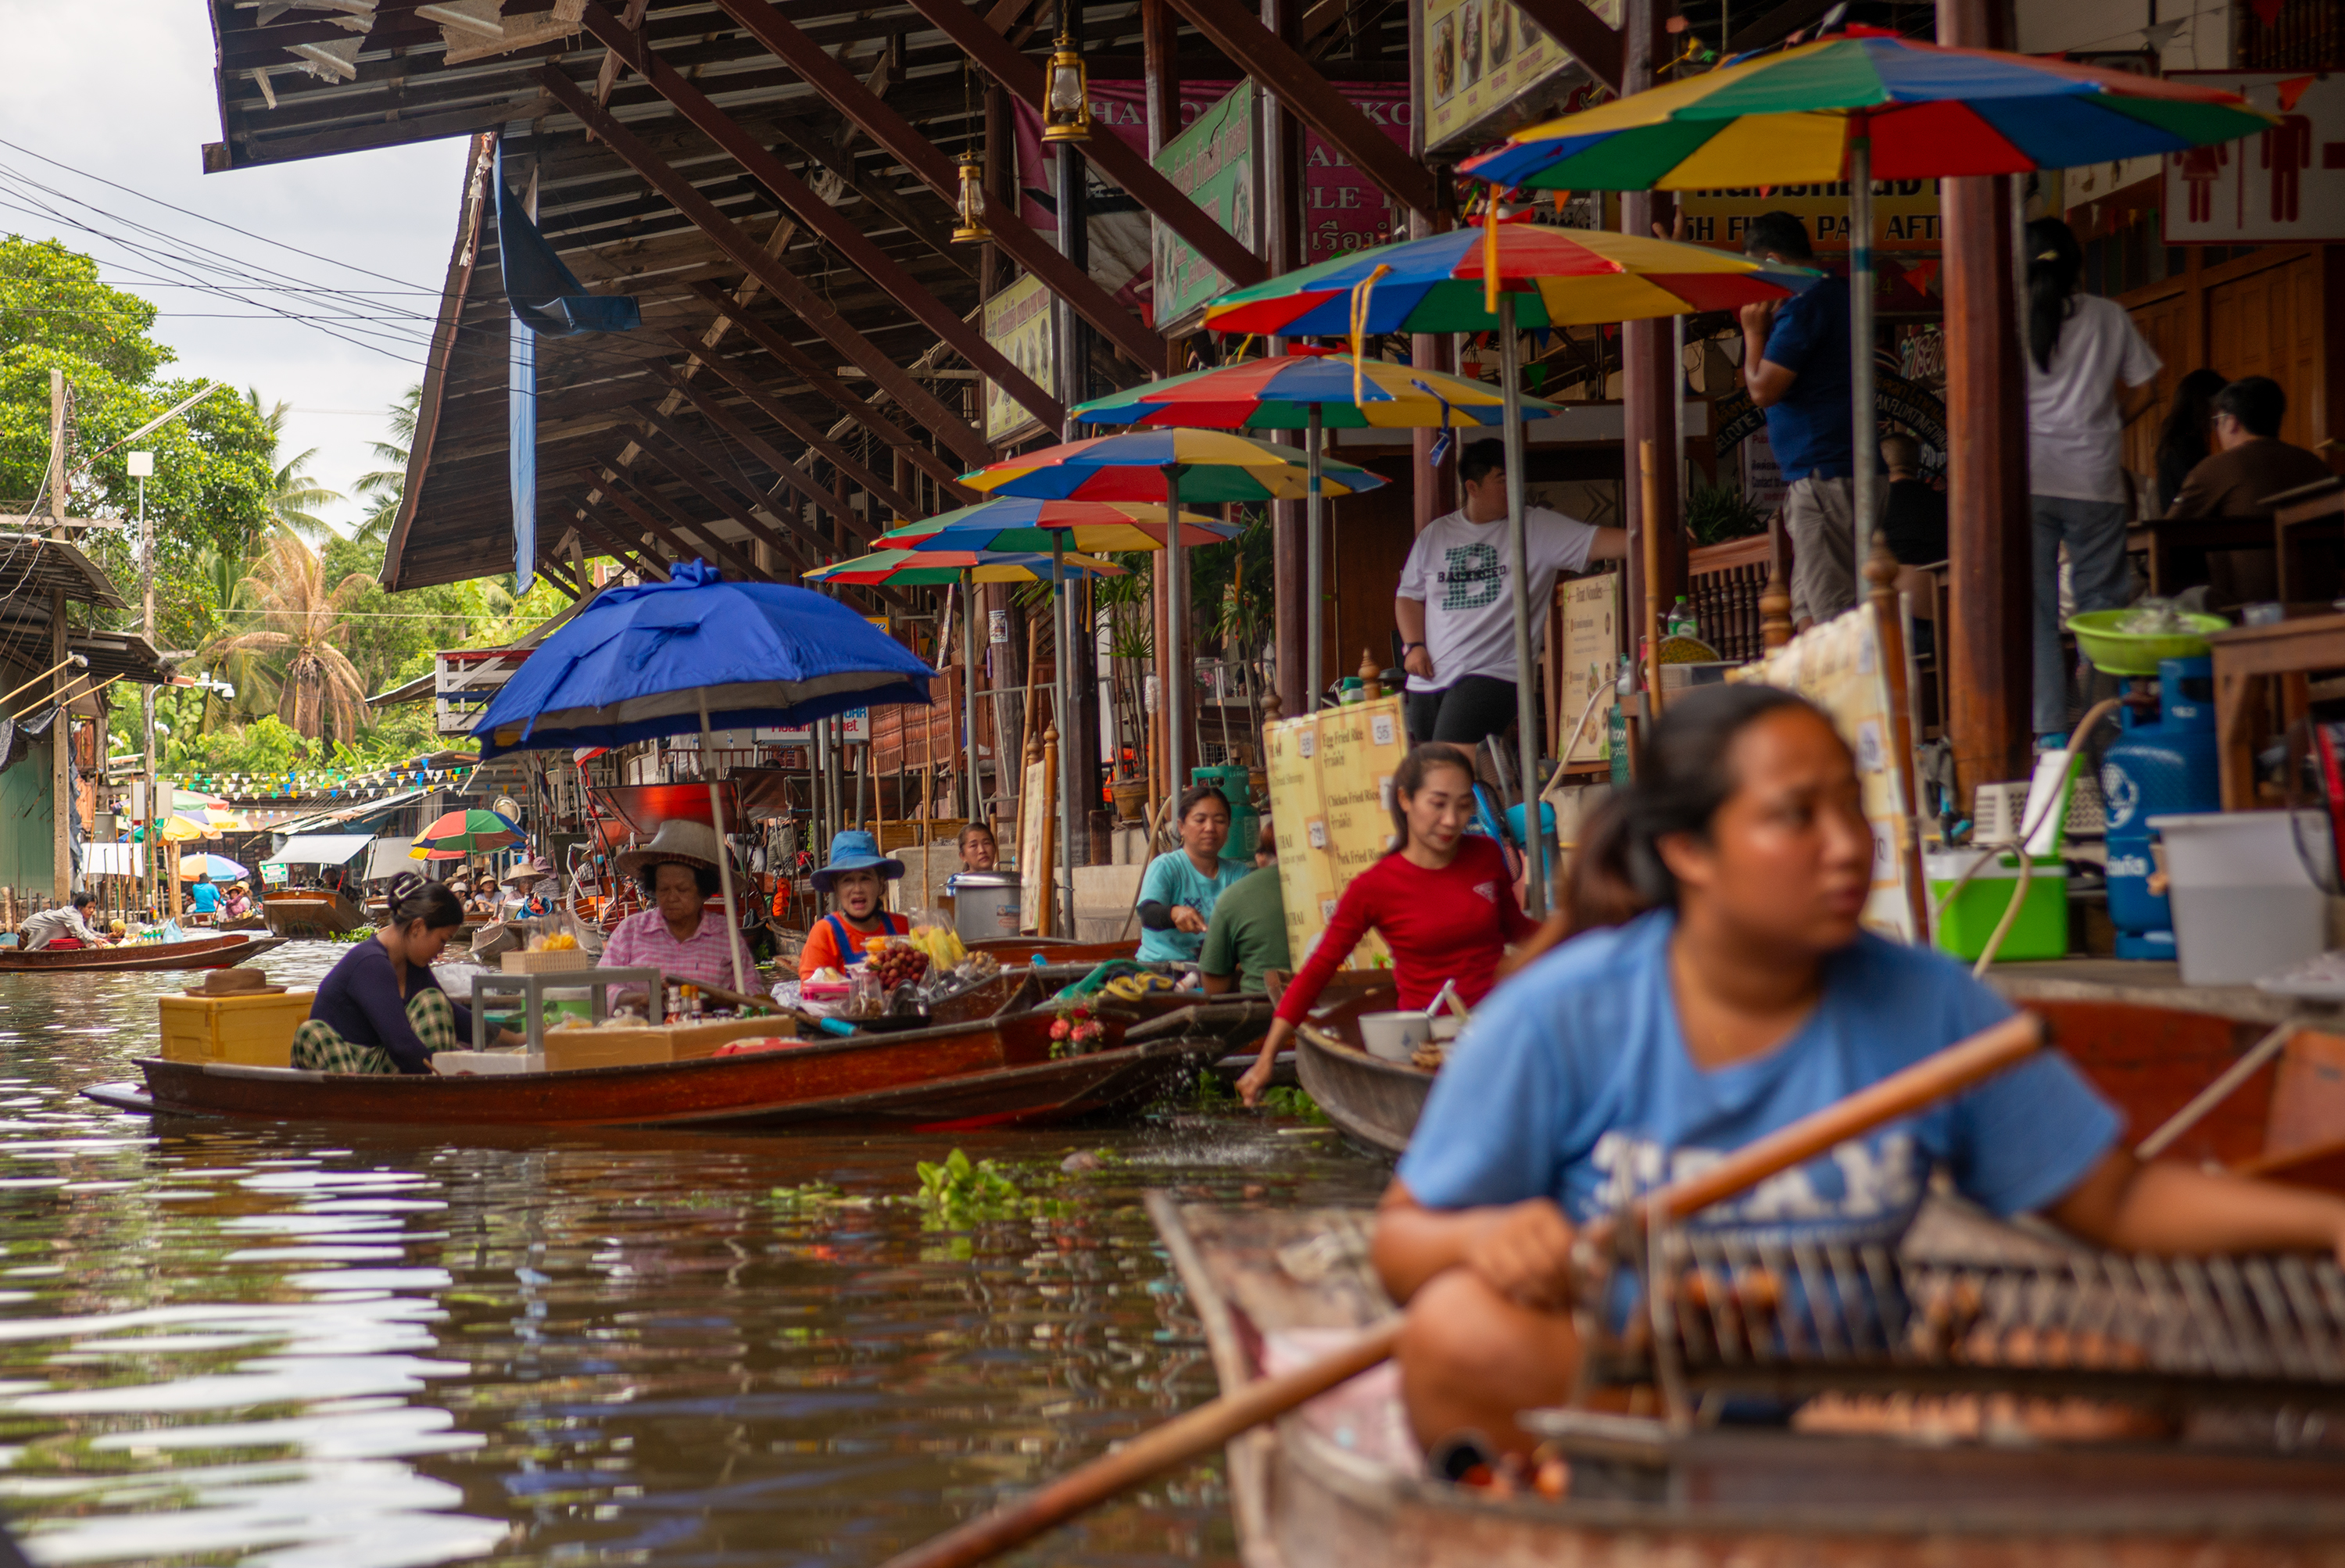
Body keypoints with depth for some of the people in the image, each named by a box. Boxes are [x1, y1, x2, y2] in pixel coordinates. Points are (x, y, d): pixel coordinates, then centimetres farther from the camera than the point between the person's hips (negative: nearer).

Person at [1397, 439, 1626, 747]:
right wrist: (1413, 646, 3)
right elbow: (1409, 595, 18)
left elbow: (1594, 542, -9)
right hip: (1429, 680, 5)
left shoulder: (1537, 528, 2)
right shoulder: (1435, 534, 13)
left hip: (1493, 675, -5)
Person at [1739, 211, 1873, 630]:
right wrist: (1767, 327, 17)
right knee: (1807, 609, 12)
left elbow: (1762, 390, -14)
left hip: (1822, 476, -10)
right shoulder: (1840, 294, 18)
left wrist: (1754, 331, 0)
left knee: (1831, 614, -11)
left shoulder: (1802, 307, -14)